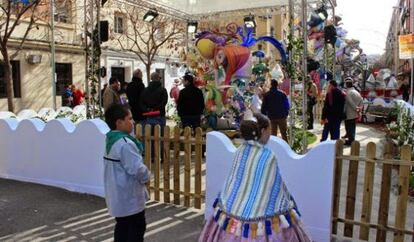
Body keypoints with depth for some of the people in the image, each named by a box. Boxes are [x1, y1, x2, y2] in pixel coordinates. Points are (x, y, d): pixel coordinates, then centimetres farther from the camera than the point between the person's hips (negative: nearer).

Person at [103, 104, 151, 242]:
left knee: (122, 225, 19)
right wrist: (147, 176, -7)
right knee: (137, 227, 5)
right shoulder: (125, 143, -25)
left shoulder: (110, 140, 6)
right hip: (129, 195, -9)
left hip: (118, 194, 9)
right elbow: (137, 169, -28)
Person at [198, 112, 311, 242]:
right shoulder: (268, 156, -18)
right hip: (260, 215, -6)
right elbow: (276, 187, -7)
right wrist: (287, 202, 11)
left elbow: (232, 181, 7)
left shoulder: (240, 151, -3)